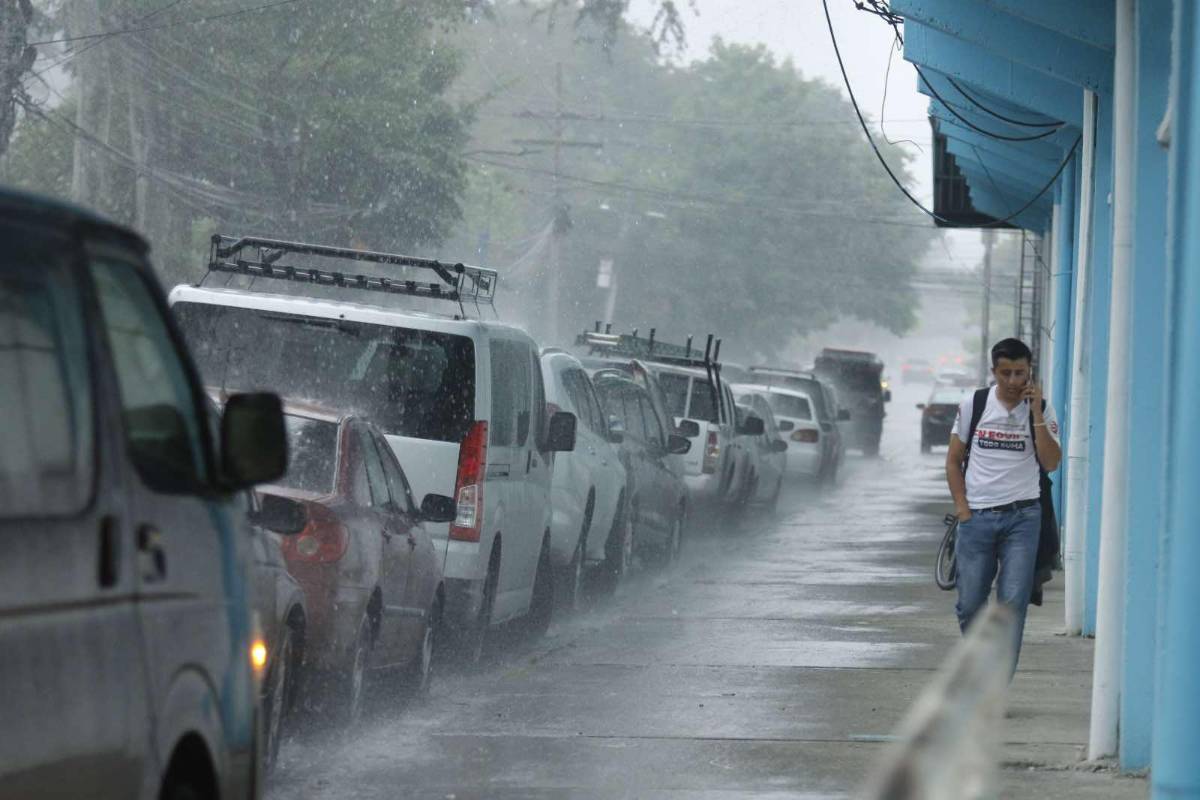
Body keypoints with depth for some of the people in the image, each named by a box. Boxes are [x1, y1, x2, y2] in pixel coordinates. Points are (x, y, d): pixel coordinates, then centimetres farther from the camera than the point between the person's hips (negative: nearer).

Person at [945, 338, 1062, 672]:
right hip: (977, 517, 1)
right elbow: (954, 460, 11)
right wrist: (962, 507, 1)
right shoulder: (973, 406, 5)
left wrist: (1036, 413, -12)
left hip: (1022, 518, -1)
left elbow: (1051, 463, -8)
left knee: (1012, 604, -8)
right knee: (970, 605, 4)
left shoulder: (1042, 409, 3)